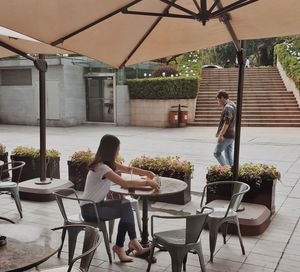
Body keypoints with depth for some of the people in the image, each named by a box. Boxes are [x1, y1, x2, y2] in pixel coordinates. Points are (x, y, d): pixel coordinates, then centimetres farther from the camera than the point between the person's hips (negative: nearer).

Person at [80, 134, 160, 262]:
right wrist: (147, 182, -22)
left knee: (125, 204, -12)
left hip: (97, 204, 8)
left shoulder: (109, 163, 4)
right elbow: (125, 183, -31)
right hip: (89, 209, -8)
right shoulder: (101, 167, -24)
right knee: (126, 210, -15)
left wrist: (149, 173, -3)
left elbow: (128, 169, 11)